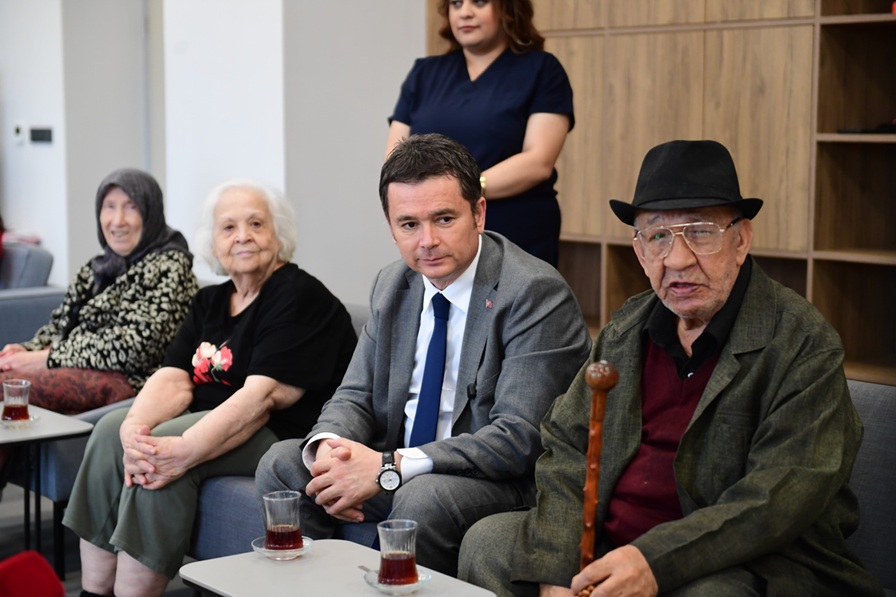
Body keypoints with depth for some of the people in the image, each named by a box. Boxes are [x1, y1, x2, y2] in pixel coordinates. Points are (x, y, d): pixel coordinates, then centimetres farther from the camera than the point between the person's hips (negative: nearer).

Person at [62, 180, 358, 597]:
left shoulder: (300, 297, -10)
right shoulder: (209, 302, 15)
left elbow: (262, 396, -22)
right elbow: (172, 380, 1)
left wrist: (186, 450, -34)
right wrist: (134, 428, -21)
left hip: (284, 434, -8)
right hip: (210, 422, 8)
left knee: (165, 454, -28)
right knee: (111, 428, -11)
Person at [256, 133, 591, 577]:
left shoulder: (535, 292, -17)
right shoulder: (392, 286, 7)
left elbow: (519, 437, -23)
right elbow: (356, 396, 11)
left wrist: (390, 467, -27)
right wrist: (329, 446, -14)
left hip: (499, 481, -7)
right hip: (395, 466, 7)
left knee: (424, 496, -34)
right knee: (282, 465, -6)